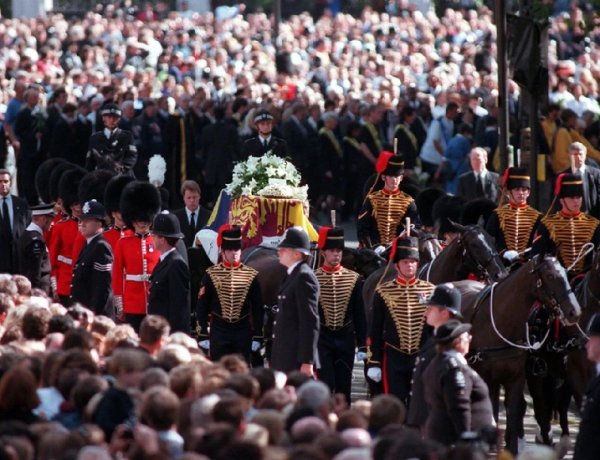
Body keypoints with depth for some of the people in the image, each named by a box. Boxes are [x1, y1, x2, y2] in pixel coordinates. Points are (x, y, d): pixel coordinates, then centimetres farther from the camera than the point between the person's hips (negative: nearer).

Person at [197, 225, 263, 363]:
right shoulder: (211, 275, -1)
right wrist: (203, 335, -3)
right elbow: (202, 307, 1)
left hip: (243, 332, 1)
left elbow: (258, 309, 5)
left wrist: (257, 336, 2)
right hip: (219, 331, -1)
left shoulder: (251, 275, 2)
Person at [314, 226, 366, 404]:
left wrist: (362, 345, 2)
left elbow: (360, 315, 6)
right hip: (321, 338, -2)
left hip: (346, 338, 2)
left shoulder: (354, 279, 4)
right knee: (325, 387, -8)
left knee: (344, 388, 6)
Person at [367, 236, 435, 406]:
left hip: (422, 358, 1)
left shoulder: (430, 291, 2)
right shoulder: (383, 292, -1)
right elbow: (375, 331, 2)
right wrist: (373, 363, -2)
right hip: (394, 358, -1)